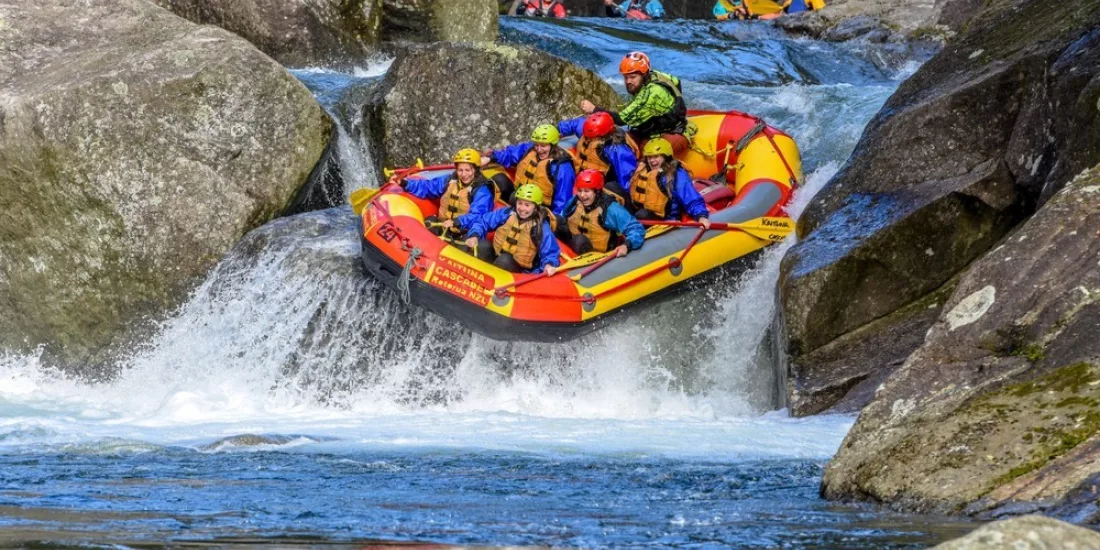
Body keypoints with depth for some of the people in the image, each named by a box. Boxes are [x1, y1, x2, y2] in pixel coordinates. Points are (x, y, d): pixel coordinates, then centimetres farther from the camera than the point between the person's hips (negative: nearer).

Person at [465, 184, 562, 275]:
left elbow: (550, 252, -11)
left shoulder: (541, 227, -13)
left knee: (505, 260, -37)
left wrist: (549, 265, -34)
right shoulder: (507, 213, -5)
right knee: (482, 246, -26)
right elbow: (483, 221, 4)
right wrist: (474, 236, -15)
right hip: (495, 254, 3)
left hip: (517, 266, -3)